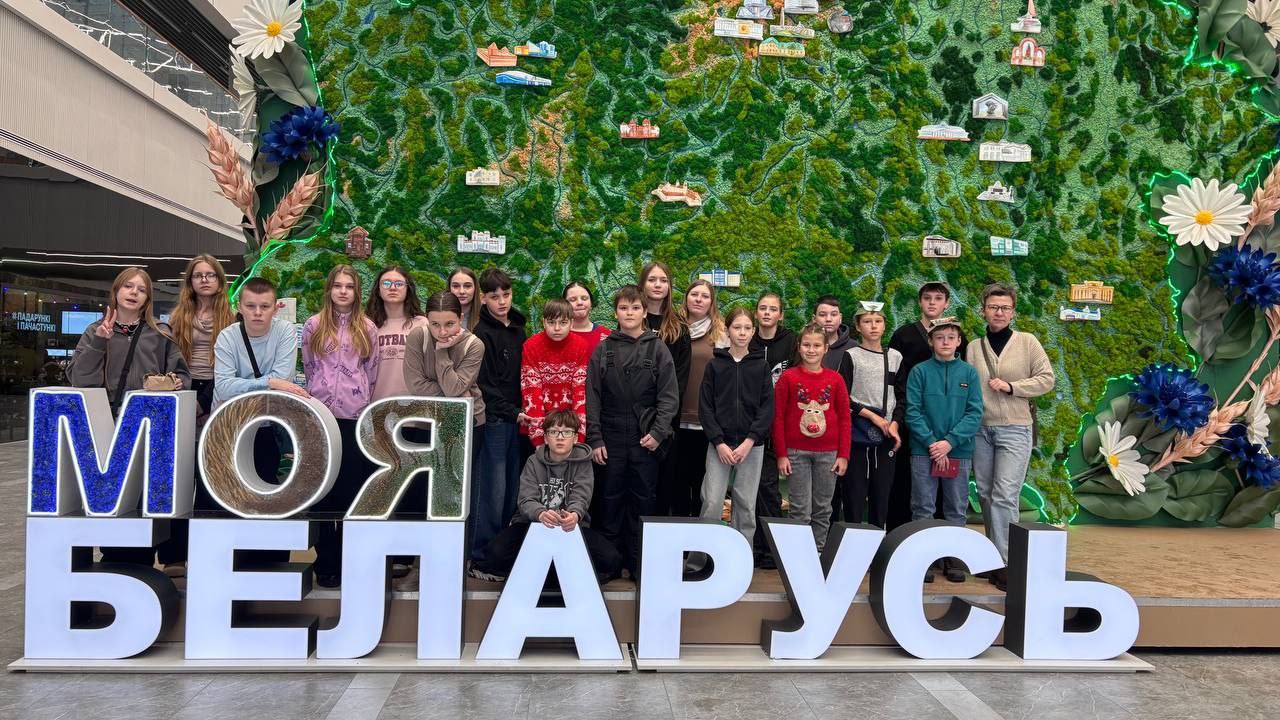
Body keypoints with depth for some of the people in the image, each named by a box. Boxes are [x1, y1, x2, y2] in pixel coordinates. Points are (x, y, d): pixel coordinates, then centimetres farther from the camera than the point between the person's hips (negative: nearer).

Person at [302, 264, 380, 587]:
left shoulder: (368, 328, 6)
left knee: (353, 488, 1)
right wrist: (316, 398, 12)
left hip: (356, 416, 0)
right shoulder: (313, 325, 7)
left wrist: (363, 403, 8)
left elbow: (372, 372, 9)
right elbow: (308, 369, 13)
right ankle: (326, 562, 11)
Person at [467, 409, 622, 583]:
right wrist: (541, 513, -40)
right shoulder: (534, 462, -1)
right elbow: (527, 501, -14)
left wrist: (574, 515, -42)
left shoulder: (583, 463, -2)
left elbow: (580, 498, -16)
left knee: (611, 559, -24)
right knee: (496, 553, -27)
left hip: (572, 526, 0)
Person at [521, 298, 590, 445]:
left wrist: (579, 436, -15)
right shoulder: (531, 346, -6)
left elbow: (581, 390, -7)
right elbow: (531, 392, -10)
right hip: (539, 427, -1)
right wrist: (538, 437, -18)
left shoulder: (581, 345, -3)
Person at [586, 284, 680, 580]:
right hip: (611, 439, 1)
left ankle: (640, 565, 15)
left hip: (646, 439, 0)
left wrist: (658, 432, -11)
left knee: (644, 501, 5)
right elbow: (592, 397, 3)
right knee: (611, 501, 6)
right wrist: (595, 439, -3)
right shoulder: (603, 350, 5)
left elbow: (669, 396, -1)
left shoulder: (657, 349, 3)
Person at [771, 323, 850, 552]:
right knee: (801, 510, 0)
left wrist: (843, 455, 2)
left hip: (828, 453, 2)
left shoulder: (835, 379, 5)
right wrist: (781, 454, -5)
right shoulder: (788, 377, 0)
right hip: (796, 453, -2)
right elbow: (778, 417, 0)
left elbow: (844, 418, 7)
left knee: (822, 509, 8)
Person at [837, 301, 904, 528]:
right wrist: (873, 416, -10)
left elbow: (902, 396, 12)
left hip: (887, 436, 3)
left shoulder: (895, 357, 12)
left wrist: (895, 424, -3)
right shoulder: (851, 356, 2)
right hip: (857, 433, -3)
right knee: (856, 492, -2)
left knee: (882, 493, 5)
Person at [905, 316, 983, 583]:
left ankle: (954, 558, 22)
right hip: (924, 451, -1)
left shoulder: (969, 373, 3)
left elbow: (975, 413, -3)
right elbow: (912, 411, -5)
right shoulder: (919, 372, -1)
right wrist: (932, 443, -15)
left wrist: (949, 442, -14)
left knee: (956, 509, 11)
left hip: (959, 452, 2)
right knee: (923, 509, 4)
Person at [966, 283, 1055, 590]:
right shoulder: (974, 347, 7)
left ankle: (1005, 561, -5)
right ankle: (995, 552, 23)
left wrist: (1011, 386, -12)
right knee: (986, 495, 9)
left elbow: (1047, 379, -1)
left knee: (1004, 496, -11)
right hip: (981, 429, 4)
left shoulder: (1027, 342, 0)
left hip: (1014, 430, -3)